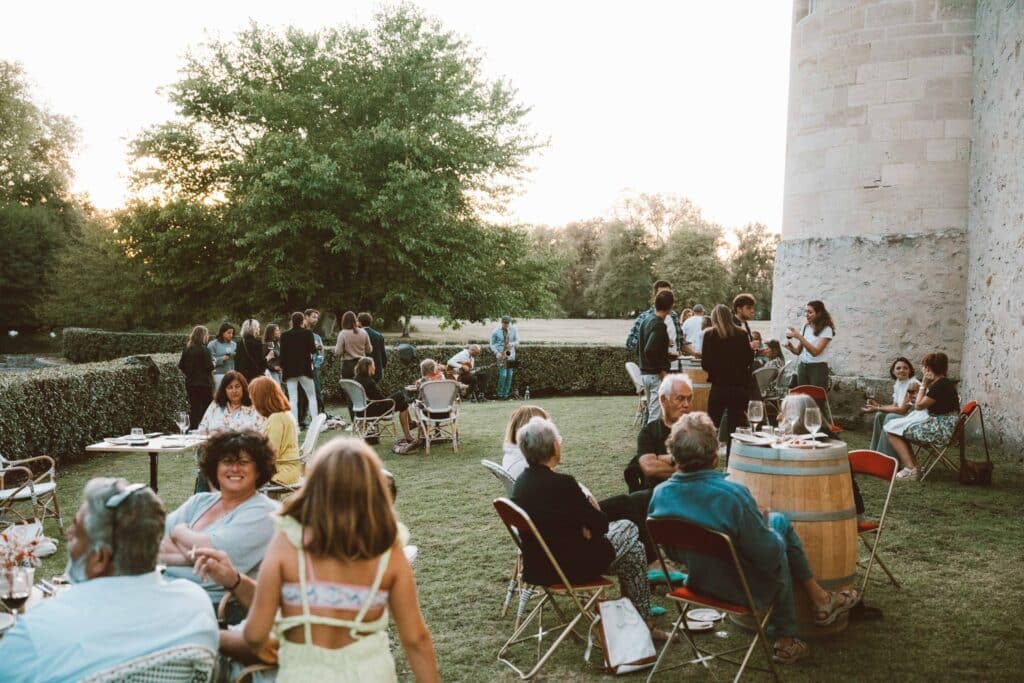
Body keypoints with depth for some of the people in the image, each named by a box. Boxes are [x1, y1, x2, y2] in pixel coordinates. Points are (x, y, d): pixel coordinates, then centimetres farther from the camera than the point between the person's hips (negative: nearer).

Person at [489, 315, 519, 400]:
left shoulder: (514, 330, 3)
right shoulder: (496, 331, -2)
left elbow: (517, 342, 7)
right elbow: (492, 344, 3)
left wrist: (511, 344, -15)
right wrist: (496, 352, -12)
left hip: (510, 355, 3)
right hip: (501, 355, -3)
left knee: (509, 375, 1)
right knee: (503, 375, -14)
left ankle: (505, 394, 10)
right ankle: (500, 395, -1)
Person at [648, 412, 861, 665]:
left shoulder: (660, 495, -15)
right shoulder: (733, 495, -32)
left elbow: (673, 553, 2)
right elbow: (771, 555, -21)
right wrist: (765, 524, 0)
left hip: (698, 582, 5)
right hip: (742, 590, -5)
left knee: (780, 520, 22)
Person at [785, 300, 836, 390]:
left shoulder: (826, 330, -8)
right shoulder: (805, 327, 9)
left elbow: (815, 352, -19)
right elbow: (798, 351, 10)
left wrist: (799, 337, -23)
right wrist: (790, 347, -12)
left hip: (818, 368, -5)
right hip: (802, 367, 5)